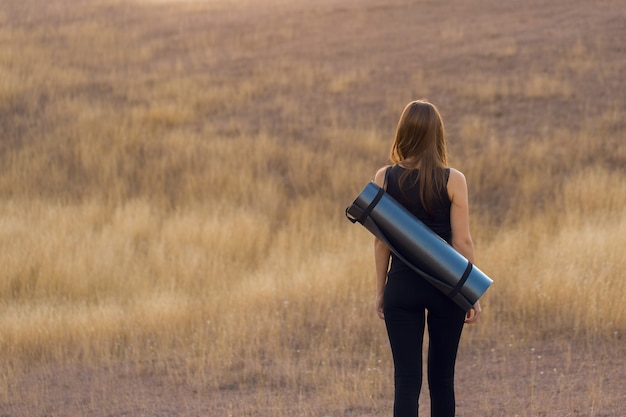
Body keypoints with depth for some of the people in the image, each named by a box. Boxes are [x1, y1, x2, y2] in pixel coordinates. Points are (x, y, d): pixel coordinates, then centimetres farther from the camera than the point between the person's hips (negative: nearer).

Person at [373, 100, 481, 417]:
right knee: (442, 377, 12)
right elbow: (462, 242, -6)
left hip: (402, 286, 0)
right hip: (446, 286, 0)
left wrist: (380, 290, 10)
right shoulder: (453, 181, -7)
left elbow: (381, 241, 0)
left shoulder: (385, 178, -3)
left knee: (406, 378, -1)